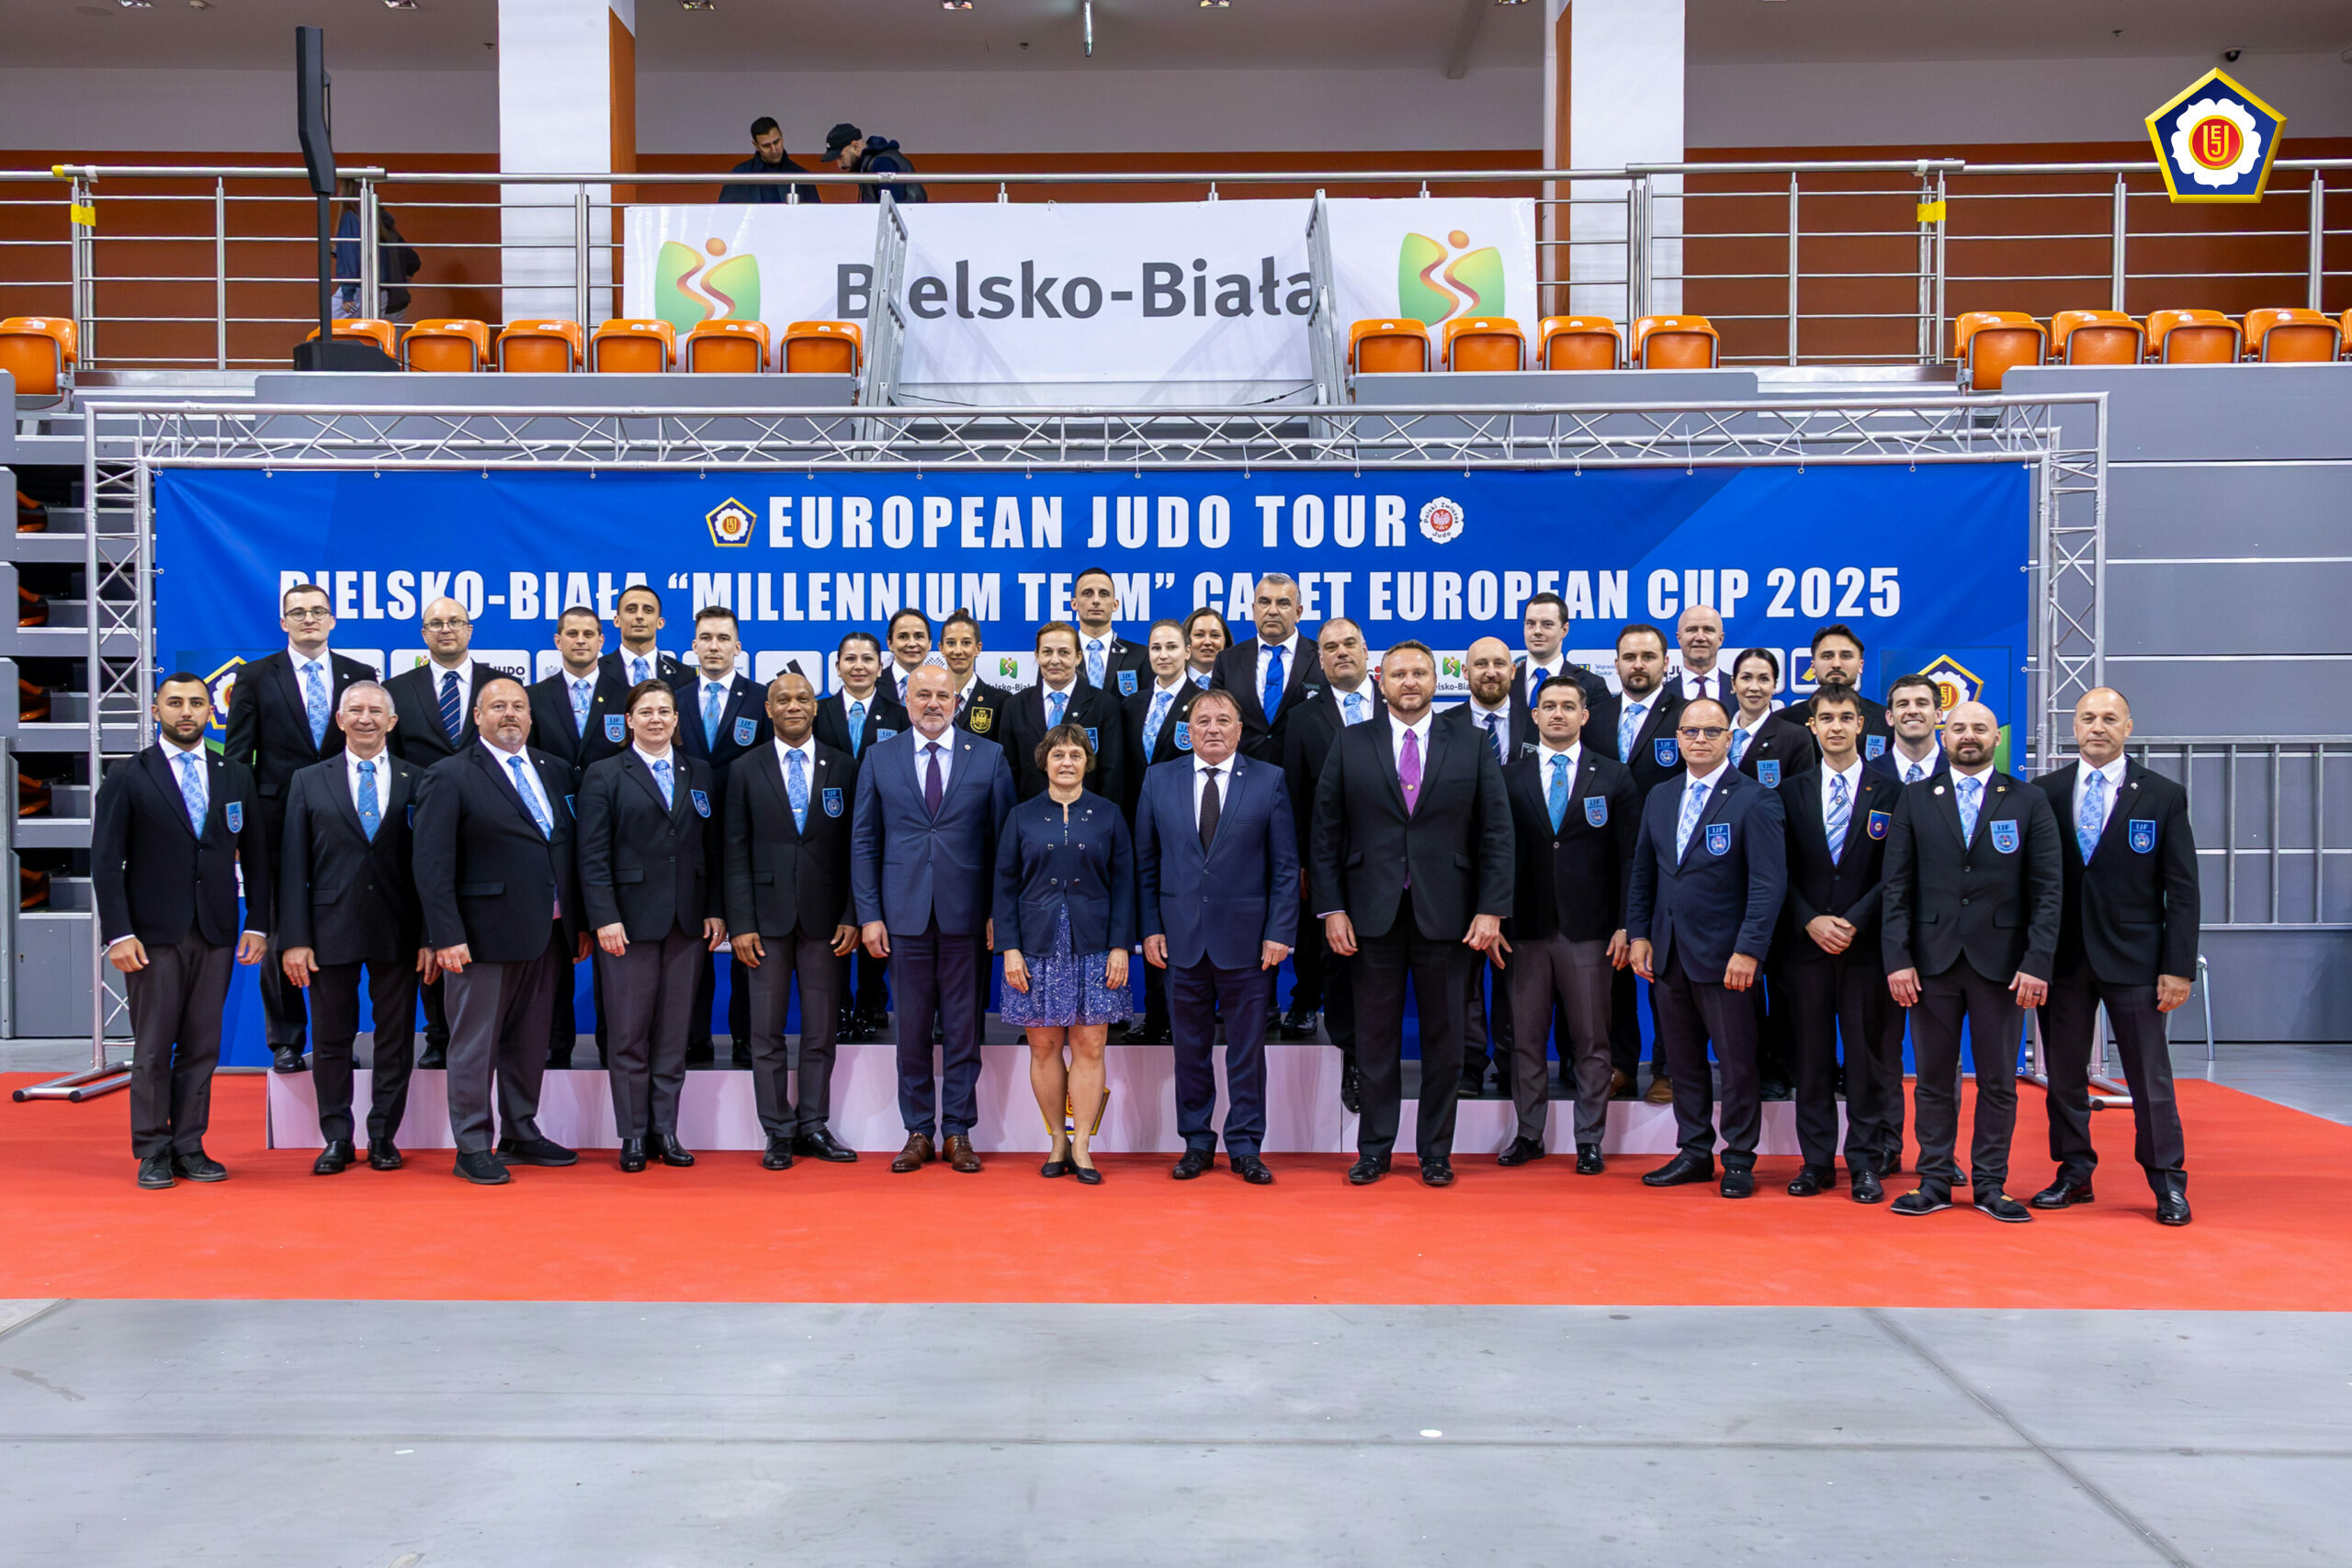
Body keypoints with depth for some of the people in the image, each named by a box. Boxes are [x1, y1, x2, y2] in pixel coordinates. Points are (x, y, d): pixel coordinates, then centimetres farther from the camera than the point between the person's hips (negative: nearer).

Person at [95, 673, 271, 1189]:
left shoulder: (237, 778, 11)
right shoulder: (126, 778, 2)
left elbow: (255, 856, 11)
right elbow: (106, 862, -2)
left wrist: (257, 925, 3)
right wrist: (118, 933, -10)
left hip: (216, 934, 3)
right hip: (152, 934, -2)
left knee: (202, 1046, 6)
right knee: (153, 1047, 1)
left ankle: (190, 1146, 13)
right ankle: (153, 1151, 11)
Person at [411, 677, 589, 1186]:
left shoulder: (555, 772, 13)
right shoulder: (451, 776, -4)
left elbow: (570, 852, 14)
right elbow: (432, 865, -9)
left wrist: (580, 923, 10)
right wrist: (447, 935, -16)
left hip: (547, 934, 6)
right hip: (485, 934, -5)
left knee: (529, 1042, 15)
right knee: (475, 1046, 2)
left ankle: (521, 1135, 27)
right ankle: (473, 1148, 11)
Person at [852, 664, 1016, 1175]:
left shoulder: (989, 757, 5)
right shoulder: (880, 759, 7)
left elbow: (1003, 839, 4)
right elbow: (864, 841, 6)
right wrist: (869, 914, -1)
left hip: (966, 914, -1)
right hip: (906, 913, 1)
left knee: (963, 1027, 4)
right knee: (912, 1028, 5)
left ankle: (958, 1132, 14)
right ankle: (918, 1132, 15)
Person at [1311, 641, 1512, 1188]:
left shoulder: (1471, 750, 5)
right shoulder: (1350, 745, 5)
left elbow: (1497, 835, 3)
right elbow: (1326, 832, 4)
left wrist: (1491, 910, -6)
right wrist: (1332, 907, -4)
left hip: (1445, 916, 0)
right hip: (1372, 914, 0)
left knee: (1443, 1038, 6)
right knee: (1376, 1038, 6)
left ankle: (1435, 1152, 18)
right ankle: (1374, 1149, 18)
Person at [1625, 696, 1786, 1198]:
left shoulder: (1754, 800, -6)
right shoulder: (1659, 799, 12)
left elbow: (1769, 882, -11)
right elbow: (1642, 873, 17)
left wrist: (1748, 950, -17)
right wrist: (1638, 934, 8)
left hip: (1723, 955, -5)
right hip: (1667, 951, 5)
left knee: (1737, 1061, 2)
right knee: (1683, 1060, 11)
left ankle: (1739, 1159, 14)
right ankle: (1694, 1153, 22)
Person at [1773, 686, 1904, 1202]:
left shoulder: (1890, 794, 4)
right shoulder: (1790, 791, 9)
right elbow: (1782, 872, 5)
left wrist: (1853, 922, -12)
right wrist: (1811, 922, -9)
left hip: (1867, 945, -1)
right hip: (1805, 945, 2)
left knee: (1870, 1057, 2)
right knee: (1811, 1057, 5)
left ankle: (1867, 1164, 10)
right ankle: (1816, 1162, 13)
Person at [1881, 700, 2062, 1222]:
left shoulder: (2030, 803, 5)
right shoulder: (1915, 799, 7)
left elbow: (2048, 890, 1)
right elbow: (1896, 886, 4)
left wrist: (2037, 963, -8)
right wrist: (1897, 958, -5)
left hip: (2000, 960, 0)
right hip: (1932, 960, 0)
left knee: (1999, 1081, 6)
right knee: (1934, 1079, 6)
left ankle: (1990, 1184, 16)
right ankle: (1935, 1180, 15)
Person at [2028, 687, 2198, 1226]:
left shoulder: (2164, 796, 2)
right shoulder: (2044, 792, 5)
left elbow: (2182, 890, -1)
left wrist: (2178, 967, -8)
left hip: (2132, 958, -2)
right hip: (2061, 956, 2)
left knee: (2150, 1076, 2)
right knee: (2064, 1073, 9)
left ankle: (2167, 1182, 14)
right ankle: (2074, 1173, 21)